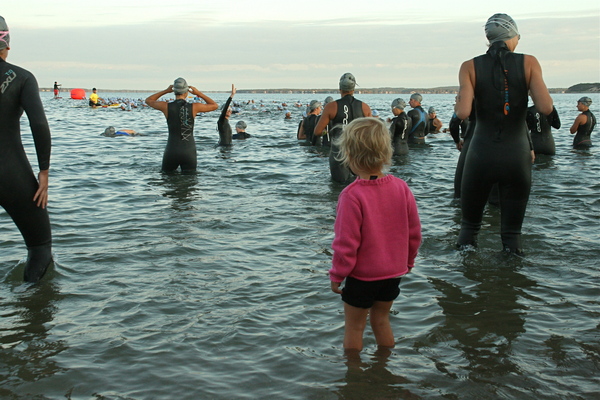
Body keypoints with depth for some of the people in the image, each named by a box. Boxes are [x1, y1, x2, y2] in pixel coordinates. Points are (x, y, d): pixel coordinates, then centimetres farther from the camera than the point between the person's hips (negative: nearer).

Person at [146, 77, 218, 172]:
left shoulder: (166, 107, -5)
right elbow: (214, 106, 12)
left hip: (172, 151, 0)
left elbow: (148, 100, 16)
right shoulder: (194, 107, -6)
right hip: (189, 152, 0)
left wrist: (165, 91, 15)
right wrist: (199, 93, 13)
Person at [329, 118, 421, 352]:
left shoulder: (352, 195, -23)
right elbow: (414, 232, 3)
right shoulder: (401, 187, -6)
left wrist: (337, 274, -5)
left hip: (362, 275, -6)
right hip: (394, 272, 6)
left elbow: (346, 242, -19)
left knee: (354, 326, 12)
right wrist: (408, 262, 18)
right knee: (381, 320, 23)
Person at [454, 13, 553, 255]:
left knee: (469, 224, 16)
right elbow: (545, 108, -12)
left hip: (481, 154, 0)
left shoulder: (470, 67, -4)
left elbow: (463, 113, -15)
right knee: (512, 230, 11)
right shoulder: (528, 63, -3)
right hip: (517, 154, 0)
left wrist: (457, 103, 6)